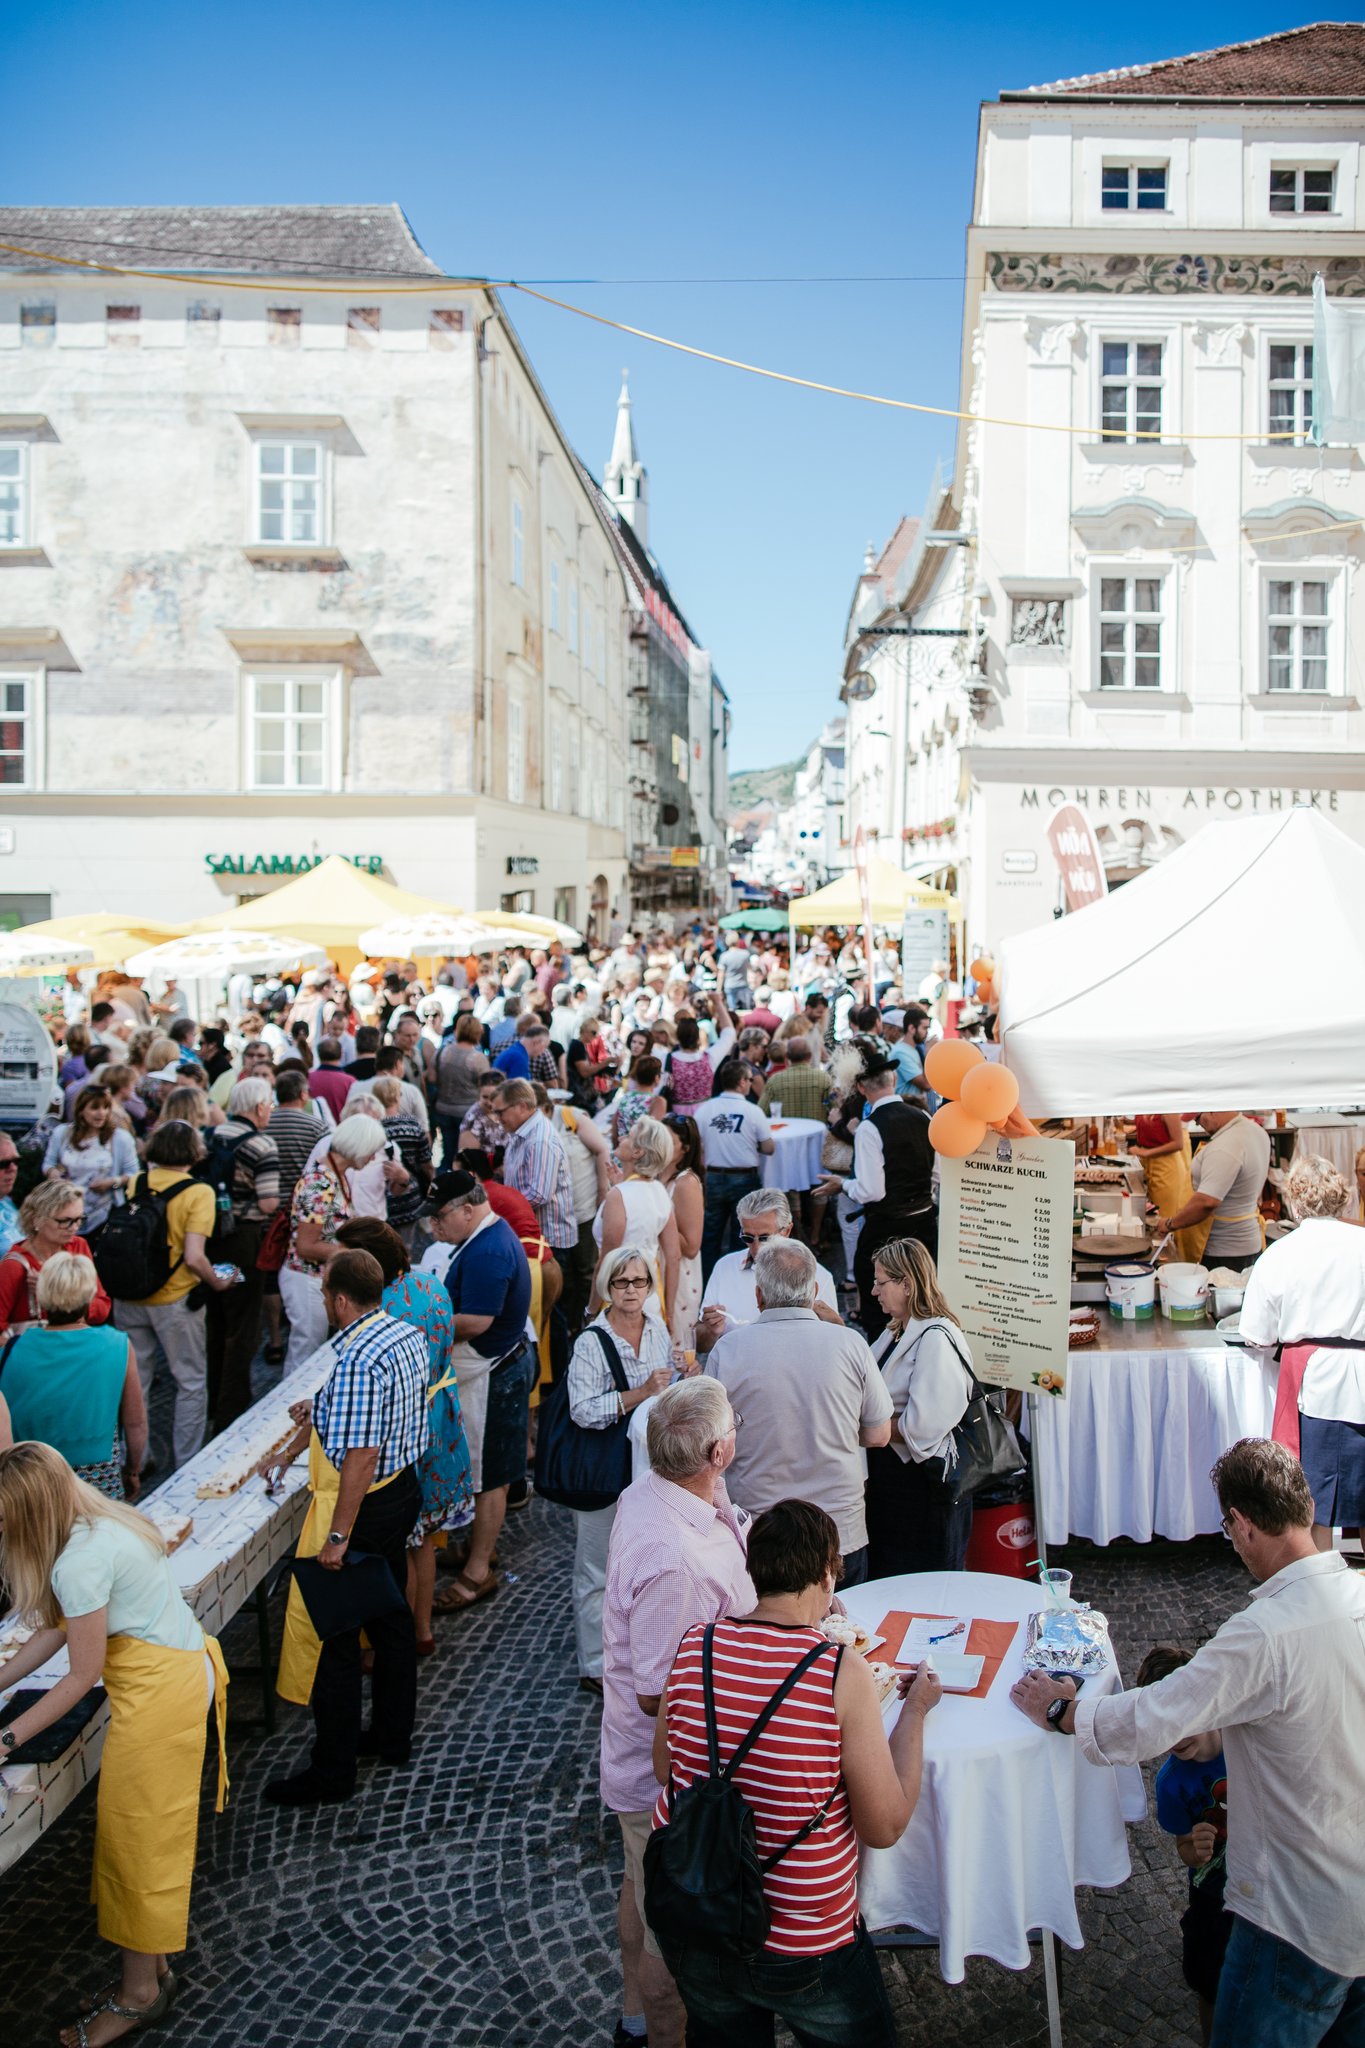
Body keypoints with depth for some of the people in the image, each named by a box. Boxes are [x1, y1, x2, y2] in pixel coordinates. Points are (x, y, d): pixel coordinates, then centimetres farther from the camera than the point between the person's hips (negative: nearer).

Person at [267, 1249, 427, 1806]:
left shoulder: (357, 1360, -28)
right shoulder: (406, 1334, 0)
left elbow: (361, 1454, -29)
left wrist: (336, 1537, -24)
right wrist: (317, 1416, 31)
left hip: (363, 1507, -9)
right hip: (403, 1489, 9)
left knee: (329, 1636, 5)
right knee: (390, 1618, 22)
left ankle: (332, 1772, 16)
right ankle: (392, 1736, 37)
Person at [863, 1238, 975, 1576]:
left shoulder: (936, 1339, -20)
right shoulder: (896, 1332, 10)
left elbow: (922, 1427, -25)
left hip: (923, 1482, -9)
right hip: (890, 1475, 9)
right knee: (886, 1581, 18)